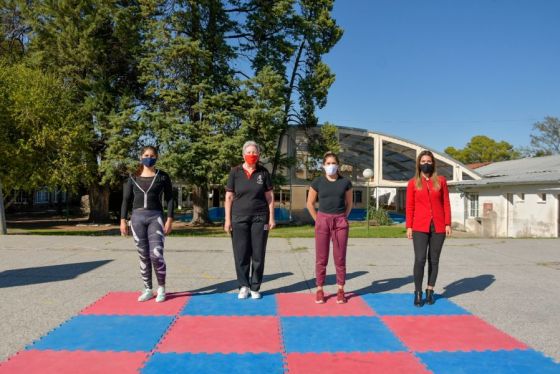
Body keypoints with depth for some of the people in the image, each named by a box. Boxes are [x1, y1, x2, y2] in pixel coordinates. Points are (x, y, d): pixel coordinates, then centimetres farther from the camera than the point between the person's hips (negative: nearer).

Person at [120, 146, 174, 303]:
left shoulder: (163, 176, 4)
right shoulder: (133, 178, 10)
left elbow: (169, 199, 3)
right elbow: (126, 200, 10)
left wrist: (170, 219, -6)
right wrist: (123, 220, 3)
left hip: (155, 217, -3)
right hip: (137, 217, 3)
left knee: (156, 254, -13)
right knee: (143, 256, 7)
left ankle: (161, 288, 5)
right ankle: (147, 290, 16)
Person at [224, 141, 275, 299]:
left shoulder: (263, 172, 3)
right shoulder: (235, 172, 1)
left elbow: (269, 196, 6)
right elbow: (229, 197, 2)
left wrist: (271, 217, 0)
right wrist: (227, 219, -2)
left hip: (260, 217, 1)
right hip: (239, 218, 0)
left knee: (258, 254, 3)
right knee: (241, 254, 2)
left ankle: (255, 288, 15)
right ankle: (243, 286, 15)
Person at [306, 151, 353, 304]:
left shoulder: (345, 182, 2)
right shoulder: (317, 182, -1)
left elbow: (349, 203, 12)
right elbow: (310, 203, 6)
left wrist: (342, 219, 6)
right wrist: (318, 220, 2)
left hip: (340, 221, 1)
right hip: (322, 220, 0)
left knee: (340, 258, 5)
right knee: (321, 258, 3)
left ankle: (340, 290, 16)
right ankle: (319, 290, 13)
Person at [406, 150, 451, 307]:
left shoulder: (441, 181, 7)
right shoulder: (413, 183, 4)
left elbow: (446, 203, 6)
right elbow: (409, 206, 3)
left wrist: (448, 224, 0)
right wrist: (408, 227, -2)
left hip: (438, 227, 2)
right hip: (420, 227, -1)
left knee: (434, 260, 7)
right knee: (420, 259, -9)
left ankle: (430, 291, 19)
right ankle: (418, 293, 2)